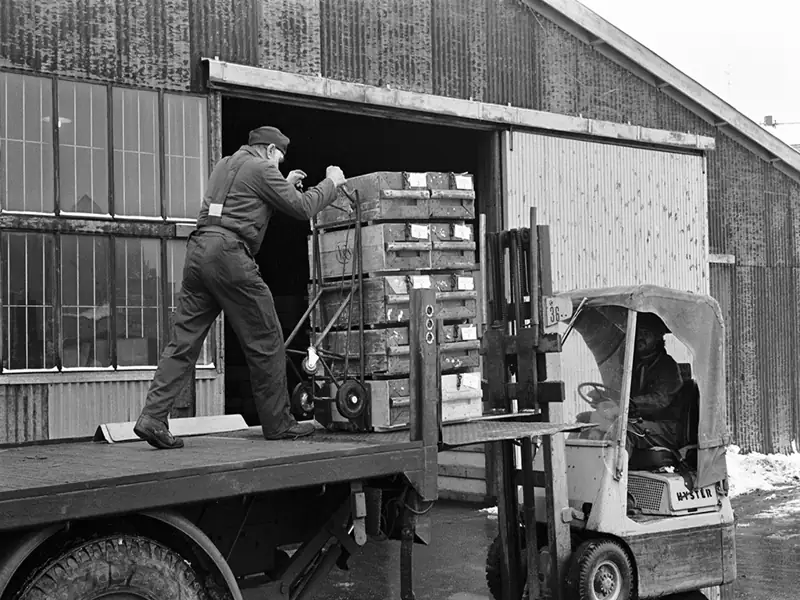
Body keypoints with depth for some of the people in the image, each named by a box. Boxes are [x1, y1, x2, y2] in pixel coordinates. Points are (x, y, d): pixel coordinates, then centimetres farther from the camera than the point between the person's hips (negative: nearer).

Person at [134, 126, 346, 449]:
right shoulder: (262, 169, 2)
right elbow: (303, 208, 3)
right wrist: (331, 183, 18)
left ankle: (152, 417, -5)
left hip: (198, 250, 8)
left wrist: (285, 185, 38)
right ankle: (278, 423, 10)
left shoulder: (223, 165, 25)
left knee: (184, 341, 4)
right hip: (228, 255, -8)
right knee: (266, 342, 3)